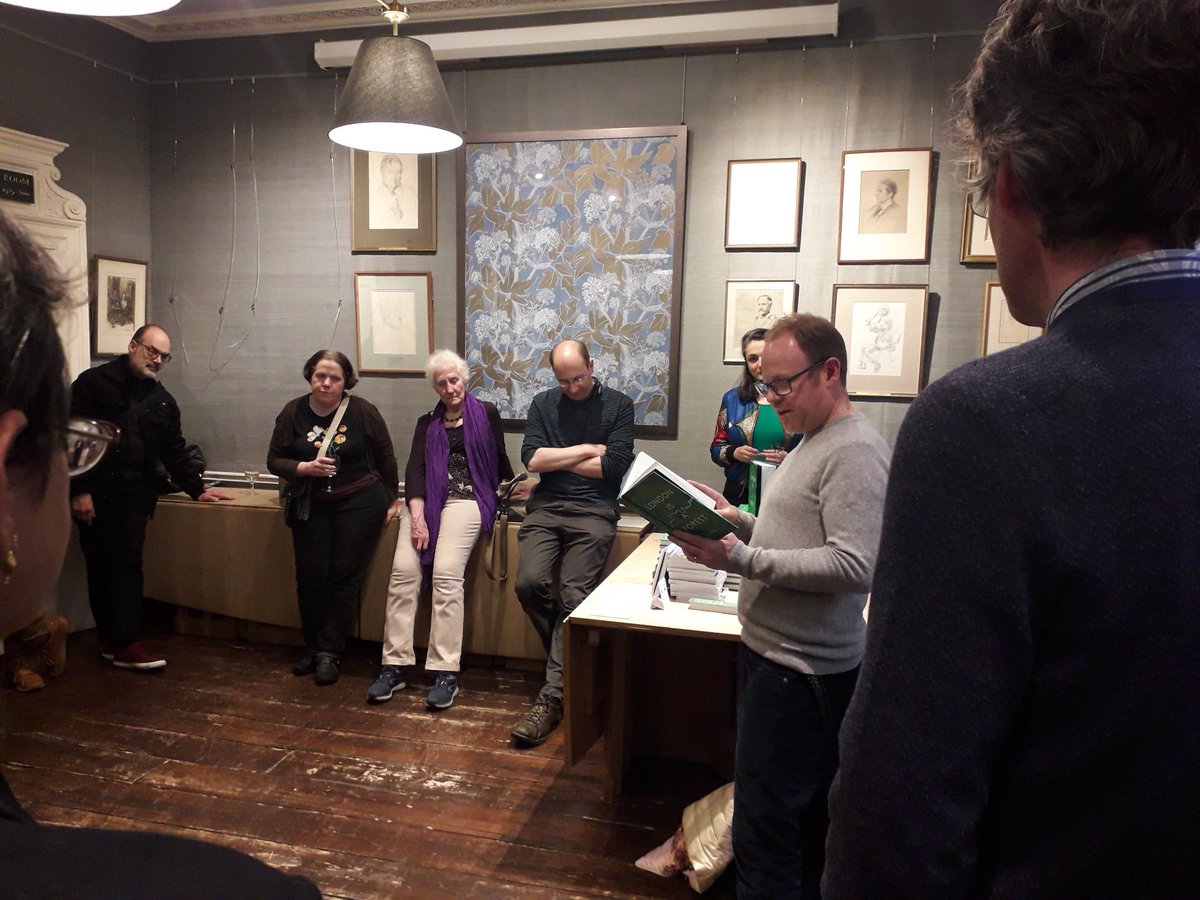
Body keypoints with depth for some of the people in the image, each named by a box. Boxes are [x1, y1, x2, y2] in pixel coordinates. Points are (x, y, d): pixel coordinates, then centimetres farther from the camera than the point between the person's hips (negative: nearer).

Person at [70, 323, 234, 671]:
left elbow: (175, 450, 16)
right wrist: (78, 490, -13)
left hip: (134, 495, 4)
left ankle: (124, 641, 3)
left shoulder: (162, 400, 14)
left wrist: (197, 488, 9)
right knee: (100, 566, 3)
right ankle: (112, 637, 9)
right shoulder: (93, 382, -2)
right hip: (93, 494, -3)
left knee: (128, 564, -1)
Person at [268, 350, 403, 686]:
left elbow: (385, 457, 5)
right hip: (311, 505, 2)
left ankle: (329, 652, 4)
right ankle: (312, 647, 16)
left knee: (344, 574, -6)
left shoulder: (362, 412, -4)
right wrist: (306, 467, -14)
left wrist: (392, 500, 11)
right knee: (310, 576, -4)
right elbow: (274, 460, 5)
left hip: (359, 502, -2)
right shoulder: (293, 413, 2)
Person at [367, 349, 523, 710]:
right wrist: (417, 515, -8)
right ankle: (394, 665, -14)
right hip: (425, 500, 4)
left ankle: (445, 672, -23)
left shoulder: (486, 413, 12)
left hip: (467, 498, -3)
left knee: (447, 573, -25)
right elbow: (414, 469, 6)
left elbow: (501, 461, 18)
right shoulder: (427, 423, 19)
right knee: (403, 570, -18)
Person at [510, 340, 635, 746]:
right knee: (529, 582, -18)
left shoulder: (618, 405, 5)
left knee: (574, 596, -14)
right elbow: (531, 459, 0)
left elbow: (614, 464, -7)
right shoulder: (543, 404, 13)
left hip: (594, 511, -2)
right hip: (545, 508, 3)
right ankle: (572, 659, 7)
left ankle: (551, 697, -9)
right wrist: (585, 450, -2)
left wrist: (557, 460, 1)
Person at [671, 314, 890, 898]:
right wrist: (740, 521, 6)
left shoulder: (855, 451, -17)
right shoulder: (813, 441, 15)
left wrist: (740, 559, -26)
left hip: (801, 669, -10)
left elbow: (853, 566, -26)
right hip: (774, 651, 10)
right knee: (806, 819, 22)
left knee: (763, 832, -4)